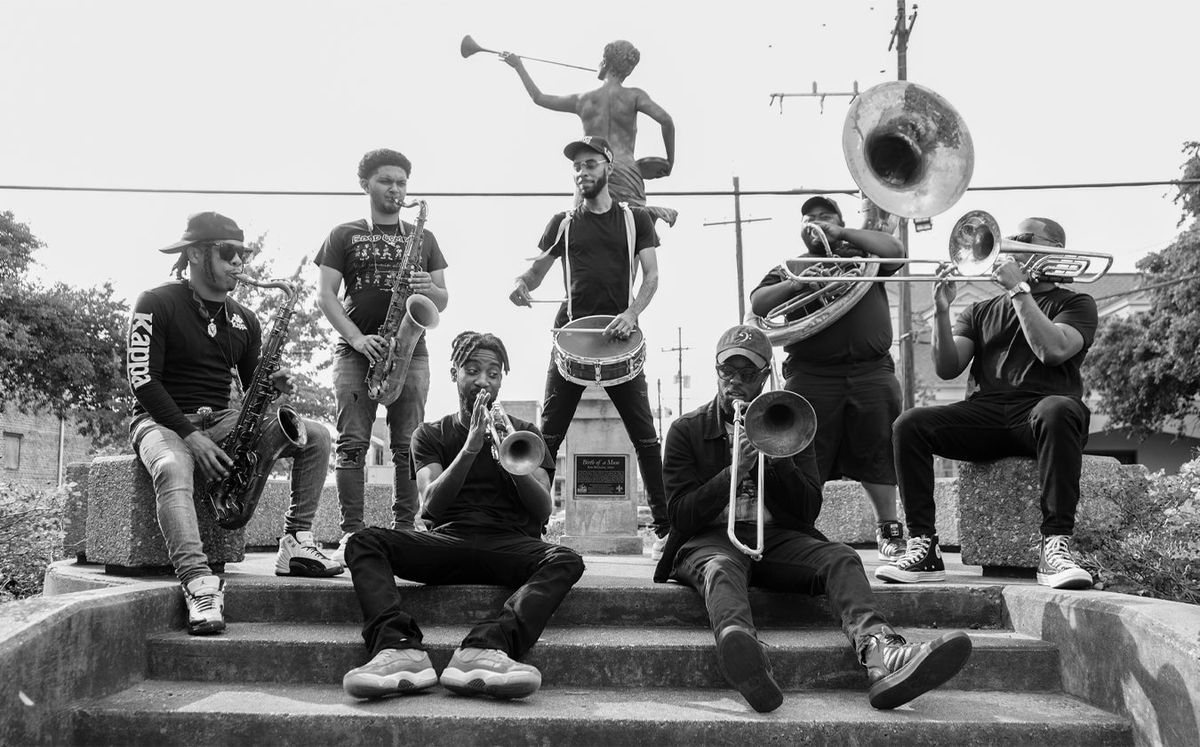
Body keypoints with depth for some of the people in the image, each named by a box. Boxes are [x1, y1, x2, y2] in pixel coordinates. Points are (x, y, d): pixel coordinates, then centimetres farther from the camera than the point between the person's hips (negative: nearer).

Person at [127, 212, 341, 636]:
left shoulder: (244, 320, 13)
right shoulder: (157, 305, -6)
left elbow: (251, 386, 18)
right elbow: (143, 379, -14)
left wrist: (272, 386, -8)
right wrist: (190, 434, -23)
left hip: (220, 421, 6)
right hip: (163, 421, -6)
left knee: (316, 436, -10)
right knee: (172, 469, -41)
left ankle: (297, 542, -10)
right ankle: (200, 585, -53)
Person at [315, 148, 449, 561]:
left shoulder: (423, 238, 17)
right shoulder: (344, 235, 10)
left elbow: (443, 300, 15)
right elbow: (325, 295, 2)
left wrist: (429, 289, -10)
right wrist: (357, 338, -12)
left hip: (411, 351, 2)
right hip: (356, 351, -1)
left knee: (408, 446, -2)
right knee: (352, 443, -6)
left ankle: (405, 529, 4)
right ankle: (352, 533, -3)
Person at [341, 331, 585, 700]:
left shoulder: (524, 432, 17)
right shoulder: (431, 435, 16)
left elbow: (544, 510, 4)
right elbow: (431, 506, -3)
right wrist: (470, 448, -15)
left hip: (510, 544, 0)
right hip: (448, 541, 1)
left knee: (566, 560, -32)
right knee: (364, 542, -24)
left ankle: (484, 649, -51)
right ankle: (401, 647, -45)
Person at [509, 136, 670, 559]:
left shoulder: (635, 218, 10)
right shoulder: (563, 223, 14)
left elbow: (651, 275, 3)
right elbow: (537, 271, 15)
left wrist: (631, 313, -15)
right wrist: (522, 284, -9)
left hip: (620, 336, -1)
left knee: (644, 435, -1)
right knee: (547, 435, -2)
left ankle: (664, 527, 5)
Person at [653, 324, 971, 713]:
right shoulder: (686, 430, 10)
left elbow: (809, 510, 7)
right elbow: (680, 516, -1)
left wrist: (777, 455, -9)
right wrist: (734, 472, -15)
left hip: (777, 539, 3)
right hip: (710, 540, -3)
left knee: (840, 557, -27)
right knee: (720, 568, -38)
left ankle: (880, 654, -56)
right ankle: (743, 653, -70)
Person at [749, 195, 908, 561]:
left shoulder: (862, 255, 21)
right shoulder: (791, 267, 20)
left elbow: (895, 250, 1)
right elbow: (758, 304, 5)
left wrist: (842, 233, 2)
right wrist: (793, 284, -13)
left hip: (872, 370, 0)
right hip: (812, 374, 0)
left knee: (877, 453, 1)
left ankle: (890, 531, 11)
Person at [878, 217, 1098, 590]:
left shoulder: (1076, 304, 15)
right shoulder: (982, 311, 25)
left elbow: (1053, 350, -9)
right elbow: (947, 369, 10)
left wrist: (1019, 290, -7)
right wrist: (942, 312, -2)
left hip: (1040, 410, -3)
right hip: (984, 413, 3)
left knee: (1058, 410, -39)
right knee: (909, 425, -23)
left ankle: (1055, 546, -38)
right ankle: (923, 547, -23)